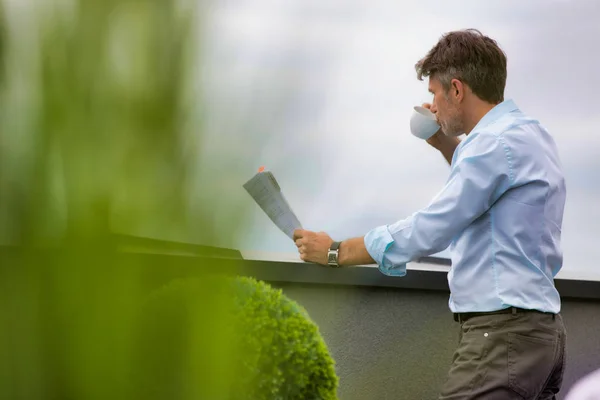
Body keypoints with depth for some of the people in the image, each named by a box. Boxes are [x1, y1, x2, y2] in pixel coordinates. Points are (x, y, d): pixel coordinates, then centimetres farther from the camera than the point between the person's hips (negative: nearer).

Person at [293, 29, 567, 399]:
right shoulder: (530, 134, 17)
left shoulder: (496, 143, -15)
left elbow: (426, 232, -16)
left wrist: (335, 251, -6)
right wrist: (449, 146, 28)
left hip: (503, 332, -10)